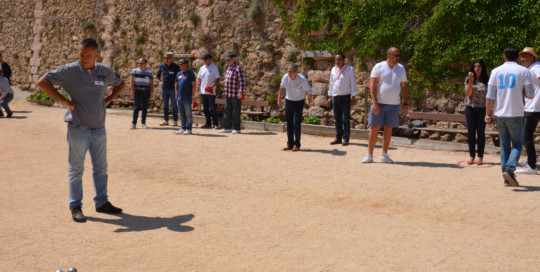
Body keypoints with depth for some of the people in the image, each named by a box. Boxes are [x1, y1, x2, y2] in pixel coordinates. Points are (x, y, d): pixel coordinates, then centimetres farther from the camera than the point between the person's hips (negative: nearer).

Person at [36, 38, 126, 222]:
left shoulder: (105, 72, 5)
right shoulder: (70, 70, -8)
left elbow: (120, 83, 24)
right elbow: (42, 82, -12)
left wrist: (109, 99, 8)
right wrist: (64, 101, -15)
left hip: (99, 128, 5)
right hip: (78, 128, -4)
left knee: (101, 167, 12)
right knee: (76, 169, 1)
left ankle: (102, 202, 24)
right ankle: (75, 207, 11)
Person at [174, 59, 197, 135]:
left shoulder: (190, 73, -5)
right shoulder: (179, 73, 14)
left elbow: (193, 85, -8)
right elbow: (176, 84, 20)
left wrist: (193, 95, -12)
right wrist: (176, 94, 12)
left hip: (187, 98, -7)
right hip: (179, 97, 7)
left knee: (188, 114, -1)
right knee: (182, 114, 12)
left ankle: (189, 129, 4)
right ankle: (183, 128, 20)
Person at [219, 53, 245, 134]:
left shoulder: (238, 68, -11)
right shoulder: (229, 68, 17)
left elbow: (242, 81, -17)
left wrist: (241, 92, -22)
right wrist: (225, 92, 21)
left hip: (236, 95, -9)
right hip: (228, 94, 9)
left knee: (236, 111, -2)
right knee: (227, 110, 10)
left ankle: (236, 129, 5)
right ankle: (227, 127, 16)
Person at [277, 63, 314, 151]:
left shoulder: (302, 80, -23)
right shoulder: (285, 77, -11)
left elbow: (309, 91, -7)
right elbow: (282, 87, 11)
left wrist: (310, 102, 6)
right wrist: (279, 99, 14)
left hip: (299, 102, -4)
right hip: (288, 101, 4)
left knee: (296, 123, -11)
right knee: (289, 123, 5)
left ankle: (297, 145, -1)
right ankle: (290, 144, 13)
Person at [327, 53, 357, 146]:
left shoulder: (350, 69, -1)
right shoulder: (333, 70, 13)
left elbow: (353, 83, -1)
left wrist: (353, 97, -6)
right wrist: (330, 97, 15)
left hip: (345, 97, -5)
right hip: (335, 97, 5)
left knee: (346, 119, -6)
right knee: (337, 119, 6)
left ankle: (346, 138, -1)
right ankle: (338, 138, 12)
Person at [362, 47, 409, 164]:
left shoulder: (401, 68, 10)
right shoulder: (379, 67, -3)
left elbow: (404, 87, 14)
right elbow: (373, 85, -8)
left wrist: (405, 103, 7)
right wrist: (375, 103, -15)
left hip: (394, 105, 4)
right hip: (379, 103, -4)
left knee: (388, 129, 6)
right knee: (375, 128, -2)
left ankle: (384, 155, 14)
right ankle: (369, 155, 3)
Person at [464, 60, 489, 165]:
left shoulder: (487, 80, 1)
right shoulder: (468, 79, 4)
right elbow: (468, 93, -4)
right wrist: (471, 81, -16)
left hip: (482, 109, -1)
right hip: (471, 108, 1)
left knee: (481, 133, 3)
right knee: (471, 132, 5)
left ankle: (480, 156, 11)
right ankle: (471, 156, 14)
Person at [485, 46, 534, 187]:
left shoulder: (496, 71, 4)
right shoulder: (523, 71, -2)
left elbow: (490, 96, 0)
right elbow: (530, 94, -4)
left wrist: (488, 114, 6)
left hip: (499, 114, 3)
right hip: (515, 114, -3)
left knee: (504, 145, 11)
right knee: (517, 144, 7)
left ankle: (507, 178, 10)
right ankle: (509, 169, -17)